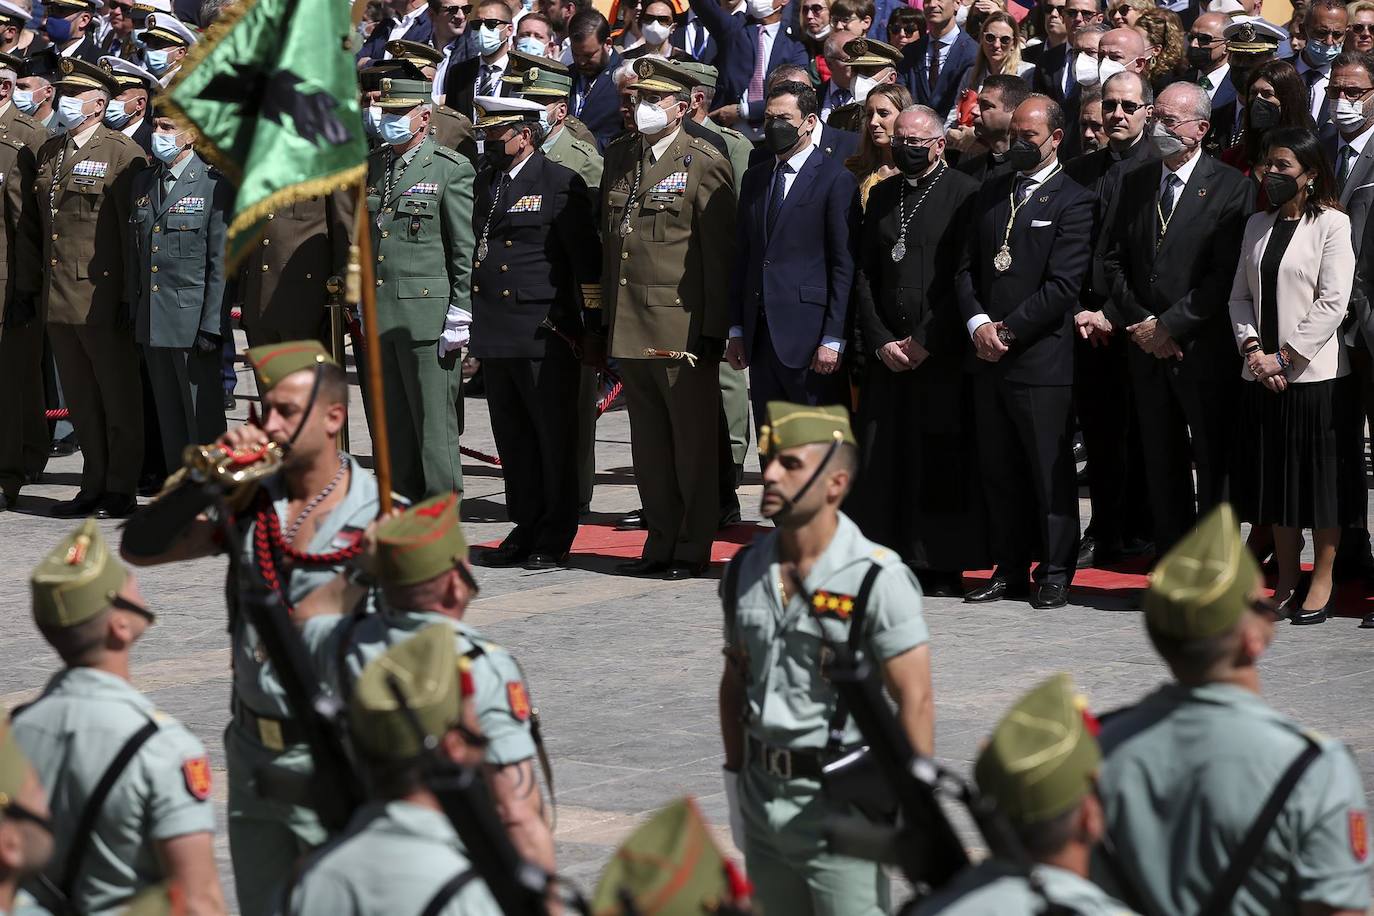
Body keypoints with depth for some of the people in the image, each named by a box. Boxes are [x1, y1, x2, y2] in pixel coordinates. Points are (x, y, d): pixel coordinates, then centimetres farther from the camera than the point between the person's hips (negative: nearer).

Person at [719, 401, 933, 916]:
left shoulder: (877, 579, -13)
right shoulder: (746, 571, 6)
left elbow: (915, 700, -14)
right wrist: (735, 784, 15)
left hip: (843, 804, -6)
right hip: (764, 800, 6)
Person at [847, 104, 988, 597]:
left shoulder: (965, 194, -2)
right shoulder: (882, 195, 15)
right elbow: (863, 273, 13)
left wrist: (927, 341, -10)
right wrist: (879, 340, 1)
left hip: (943, 353, -5)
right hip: (888, 353, 5)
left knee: (940, 459, -4)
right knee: (883, 458, 2)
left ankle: (943, 569, 3)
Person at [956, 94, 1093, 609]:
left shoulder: (1072, 202, -5)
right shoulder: (990, 195, 16)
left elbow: (1063, 286, -12)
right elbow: (967, 269, 13)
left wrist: (1008, 331, -12)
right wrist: (978, 324, -4)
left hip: (1042, 360, -6)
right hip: (988, 357, 6)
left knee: (1050, 471, 0)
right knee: (998, 471, 9)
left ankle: (1055, 574, 7)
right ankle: (1010, 570, 17)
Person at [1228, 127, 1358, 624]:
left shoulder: (1332, 224, -6)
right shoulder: (1258, 225, 13)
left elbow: (1333, 301, -12)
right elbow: (1240, 295, 12)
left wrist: (1285, 357, -15)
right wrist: (1252, 348, -5)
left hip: (1314, 373, -6)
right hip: (1262, 377, 6)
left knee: (1322, 482, 1)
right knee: (1276, 482, 9)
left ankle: (1321, 582, 10)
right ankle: (1286, 581, 18)